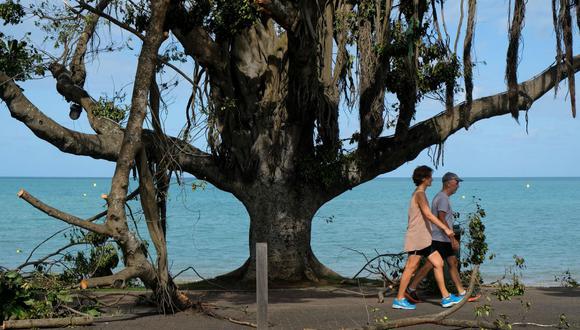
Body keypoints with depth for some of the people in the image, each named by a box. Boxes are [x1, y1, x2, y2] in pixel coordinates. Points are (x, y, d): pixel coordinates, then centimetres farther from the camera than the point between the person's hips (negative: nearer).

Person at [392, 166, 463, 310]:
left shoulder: (418, 194, 17)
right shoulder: (420, 194, -14)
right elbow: (428, 215, -24)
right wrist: (445, 228, -25)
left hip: (424, 238, 10)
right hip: (417, 238, -10)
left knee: (438, 263, 7)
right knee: (411, 267, -5)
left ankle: (446, 297, 9)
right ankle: (399, 299, 1)